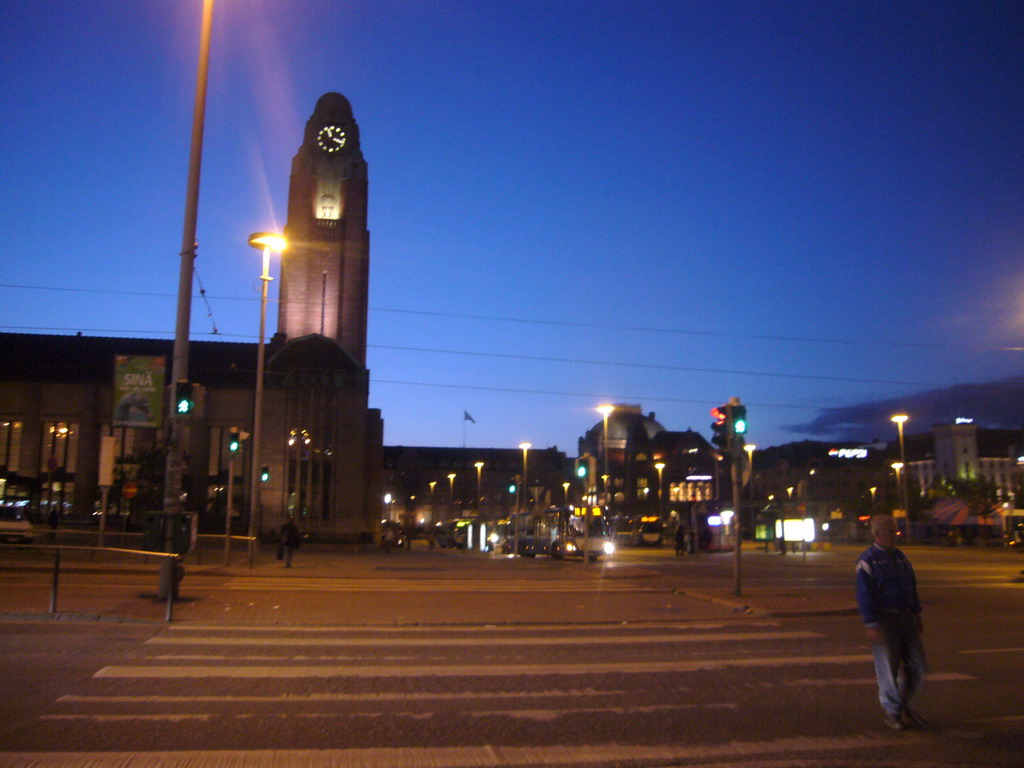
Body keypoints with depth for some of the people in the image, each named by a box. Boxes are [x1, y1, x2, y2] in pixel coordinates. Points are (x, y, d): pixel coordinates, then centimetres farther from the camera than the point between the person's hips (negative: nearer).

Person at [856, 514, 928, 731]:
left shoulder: (900, 557, 13)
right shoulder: (868, 560, -10)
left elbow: (912, 588, 22)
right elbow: (864, 595, -13)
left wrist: (916, 613, 17)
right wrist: (871, 624, -17)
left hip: (906, 618, 7)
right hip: (884, 621, -7)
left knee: (916, 666, 9)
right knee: (888, 668, 1)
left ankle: (905, 706, 27)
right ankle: (893, 712, 17)